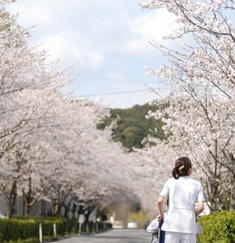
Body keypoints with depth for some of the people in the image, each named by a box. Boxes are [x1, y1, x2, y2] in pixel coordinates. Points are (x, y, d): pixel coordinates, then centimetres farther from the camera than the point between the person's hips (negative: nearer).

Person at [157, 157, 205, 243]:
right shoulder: (197, 185, 4)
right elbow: (201, 207, -3)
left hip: (172, 224, 1)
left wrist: (162, 214, 12)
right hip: (189, 226, 0)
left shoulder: (170, 182, 5)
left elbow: (160, 201, -3)